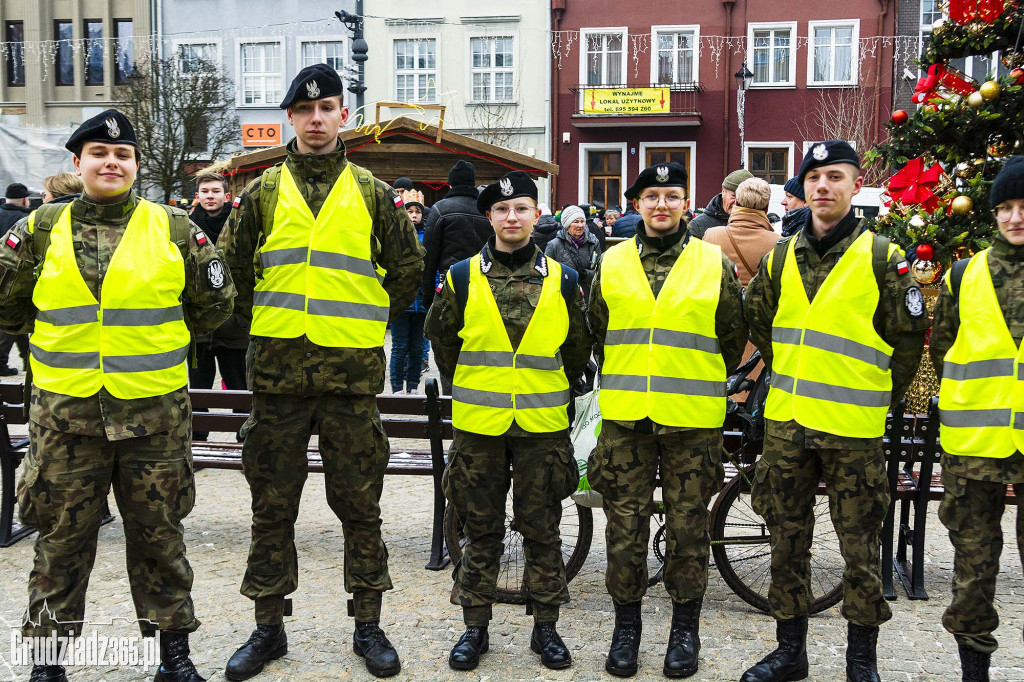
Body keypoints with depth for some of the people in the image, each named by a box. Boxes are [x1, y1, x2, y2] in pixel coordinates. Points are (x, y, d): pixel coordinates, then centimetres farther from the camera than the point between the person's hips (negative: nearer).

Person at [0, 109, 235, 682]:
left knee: (159, 533, 11)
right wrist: (64, 339, 11)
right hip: (65, 410, 1)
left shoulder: (173, 228, 2)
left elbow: (215, 302, 9)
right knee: (62, 537, 10)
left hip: (155, 409, 0)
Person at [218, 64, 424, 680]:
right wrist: (265, 317, 10)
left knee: (359, 502, 6)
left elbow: (407, 266, 12)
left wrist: (371, 320, 10)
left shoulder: (371, 193, 5)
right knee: (273, 503, 8)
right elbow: (233, 264, 13)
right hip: (278, 368, 1)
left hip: (352, 371, -1)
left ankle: (369, 624, 20)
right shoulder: (264, 192, 7)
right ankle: (269, 626, 22)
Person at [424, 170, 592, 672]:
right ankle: (475, 626, 21)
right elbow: (442, 340, 13)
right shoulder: (462, 278, 1)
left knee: (542, 531, 8)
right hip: (478, 424, 0)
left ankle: (545, 626, 21)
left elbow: (577, 348, 15)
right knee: (481, 531, 9)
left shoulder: (561, 279, 3)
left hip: (543, 424, 0)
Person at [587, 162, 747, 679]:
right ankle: (626, 626, 22)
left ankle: (685, 629, 23)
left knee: (688, 527, 6)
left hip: (692, 420, -1)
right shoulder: (612, 263, 7)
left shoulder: (714, 264, 2)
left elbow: (734, 335, 11)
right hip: (625, 419, 2)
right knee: (625, 526, 6)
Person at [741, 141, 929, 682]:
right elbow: (760, 327, 21)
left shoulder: (882, 257, -4)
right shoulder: (780, 258, 8)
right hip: (786, 425, 4)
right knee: (787, 541, 12)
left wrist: (876, 398, 3)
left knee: (860, 549, 4)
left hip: (853, 432, -4)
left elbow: (908, 336, 1)